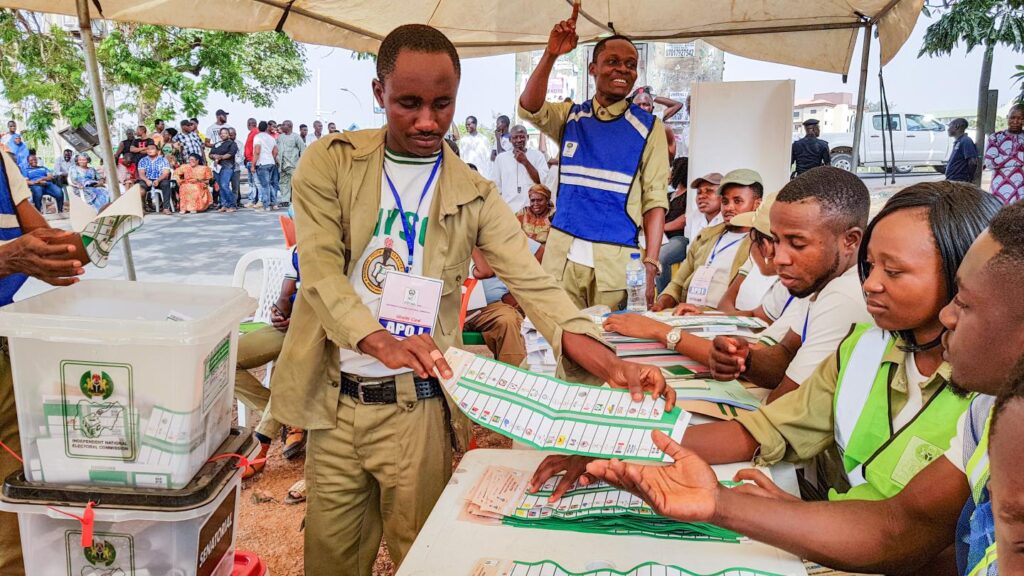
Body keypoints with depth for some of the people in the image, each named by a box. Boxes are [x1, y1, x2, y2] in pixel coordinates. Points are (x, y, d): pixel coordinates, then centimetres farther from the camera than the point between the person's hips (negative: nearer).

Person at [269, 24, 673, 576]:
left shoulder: (473, 197, -2)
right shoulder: (328, 164, -3)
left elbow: (535, 287, -10)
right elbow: (319, 269, -14)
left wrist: (614, 367, -26)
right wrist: (378, 341, -34)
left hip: (415, 407, 0)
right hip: (332, 400, 1)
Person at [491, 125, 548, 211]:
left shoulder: (538, 156, 6)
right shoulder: (501, 157, 11)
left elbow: (542, 181, -3)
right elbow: (496, 187, 12)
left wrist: (525, 162, -8)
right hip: (508, 210, 2)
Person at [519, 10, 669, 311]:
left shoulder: (648, 127, 4)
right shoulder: (569, 116, 10)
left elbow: (655, 199, -1)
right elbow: (529, 109, -10)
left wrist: (651, 264, -10)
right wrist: (550, 55, -22)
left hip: (617, 255, -1)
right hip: (562, 249, 2)